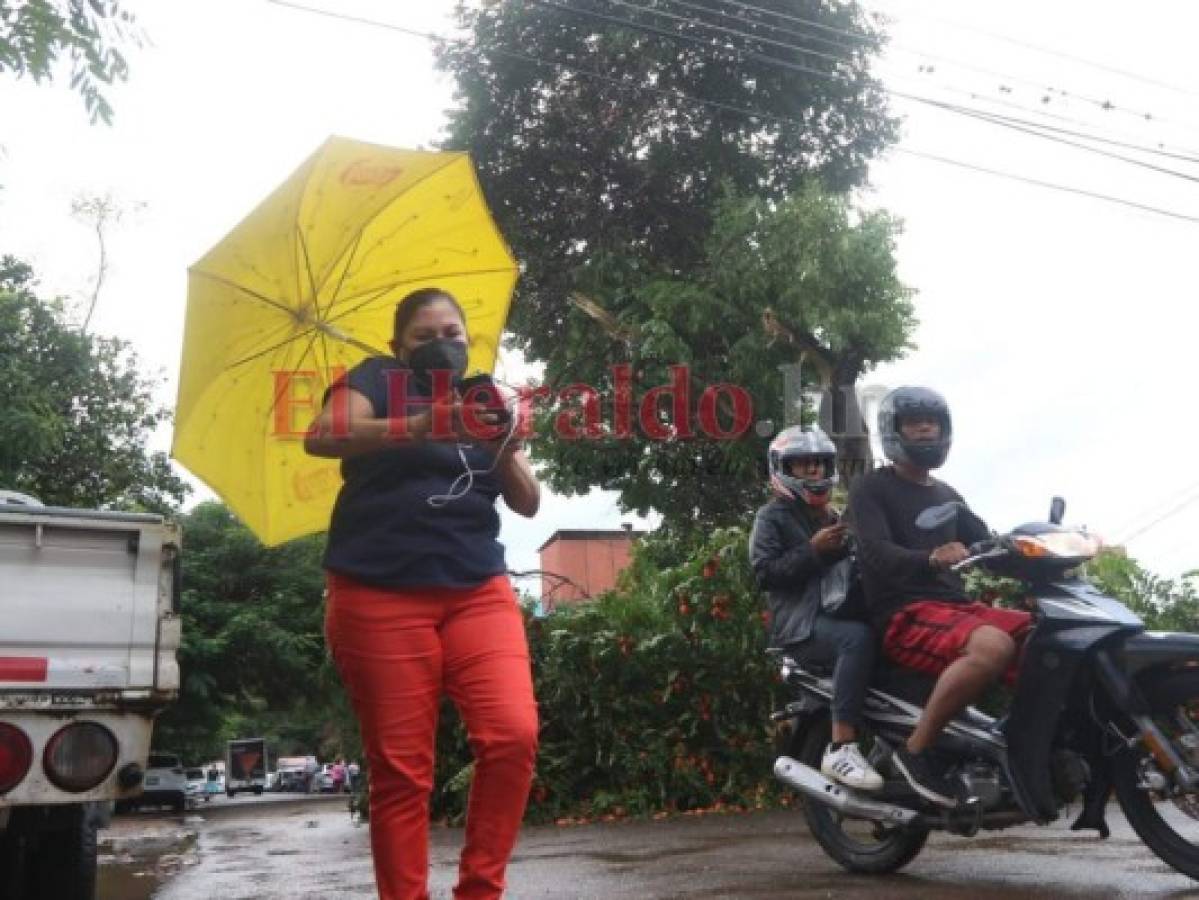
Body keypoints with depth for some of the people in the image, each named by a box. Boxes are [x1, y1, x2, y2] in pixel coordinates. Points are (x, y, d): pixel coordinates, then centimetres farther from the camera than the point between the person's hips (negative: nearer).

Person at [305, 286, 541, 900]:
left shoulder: (485, 399, 21)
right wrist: (419, 426, -27)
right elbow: (321, 437, -13)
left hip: (477, 589, 3)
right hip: (379, 594, -3)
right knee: (400, 767, -3)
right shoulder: (376, 379, 9)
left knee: (514, 734, -14)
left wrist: (505, 450, -8)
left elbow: (528, 503, 13)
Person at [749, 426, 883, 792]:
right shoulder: (772, 516, 5)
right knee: (858, 637, -36)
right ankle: (841, 749, -37)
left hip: (837, 610, 7)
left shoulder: (831, 516, 28)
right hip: (799, 622, -7)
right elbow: (764, 573, -9)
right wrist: (812, 550, -15)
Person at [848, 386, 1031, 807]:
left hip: (957, 605, 7)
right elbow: (877, 554, -15)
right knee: (994, 647, -34)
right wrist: (931, 558, -35)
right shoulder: (871, 488, 1)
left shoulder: (947, 495, 24)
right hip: (904, 615, -7)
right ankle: (916, 749, -23)